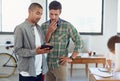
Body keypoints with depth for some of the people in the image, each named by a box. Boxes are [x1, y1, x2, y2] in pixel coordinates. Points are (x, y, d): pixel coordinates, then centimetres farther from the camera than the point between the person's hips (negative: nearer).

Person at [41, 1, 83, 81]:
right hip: (46, 64, 3)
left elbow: (79, 42, -4)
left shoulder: (67, 26, -8)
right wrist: (49, 32, -13)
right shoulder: (43, 26, 2)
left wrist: (71, 58, -6)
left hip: (60, 64, -3)